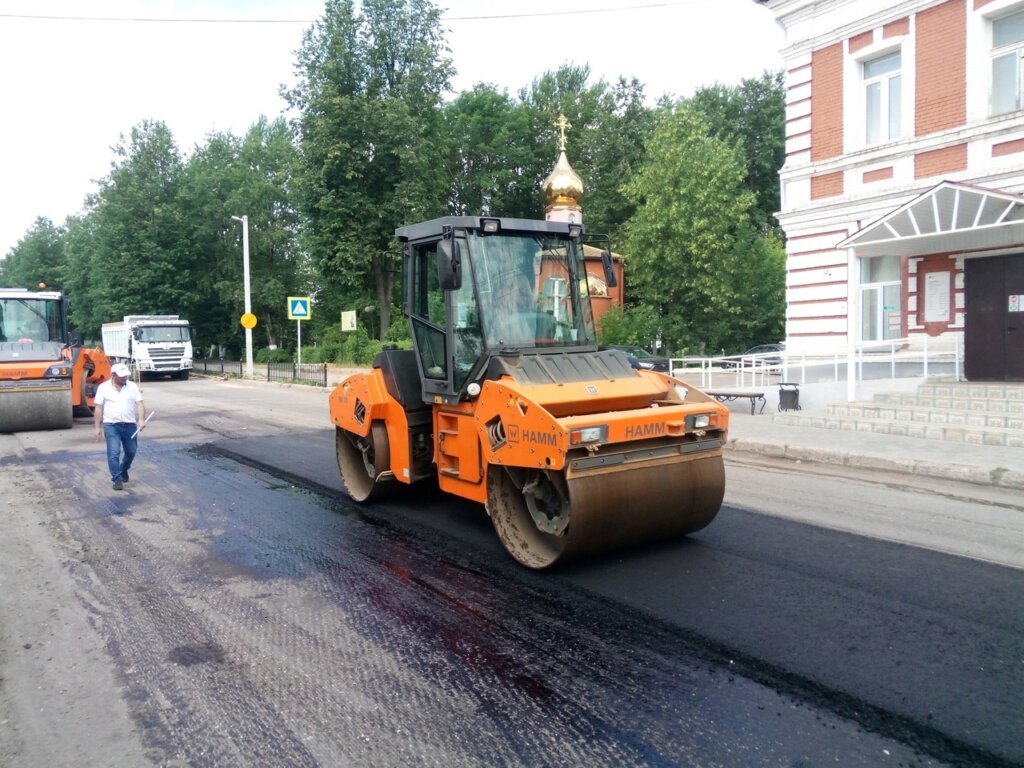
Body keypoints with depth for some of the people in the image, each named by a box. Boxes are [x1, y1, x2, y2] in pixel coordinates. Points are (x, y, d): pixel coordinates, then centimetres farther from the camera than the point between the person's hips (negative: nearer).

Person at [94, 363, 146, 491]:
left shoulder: (132, 386, 5)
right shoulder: (103, 388, 0)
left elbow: (139, 404, 0)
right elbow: (98, 409, 2)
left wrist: (141, 420, -17)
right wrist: (97, 428, -2)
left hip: (130, 425, 3)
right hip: (111, 425, -3)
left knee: (131, 452, 11)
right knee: (113, 453, -8)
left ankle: (123, 470, 37)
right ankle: (117, 479, -3)